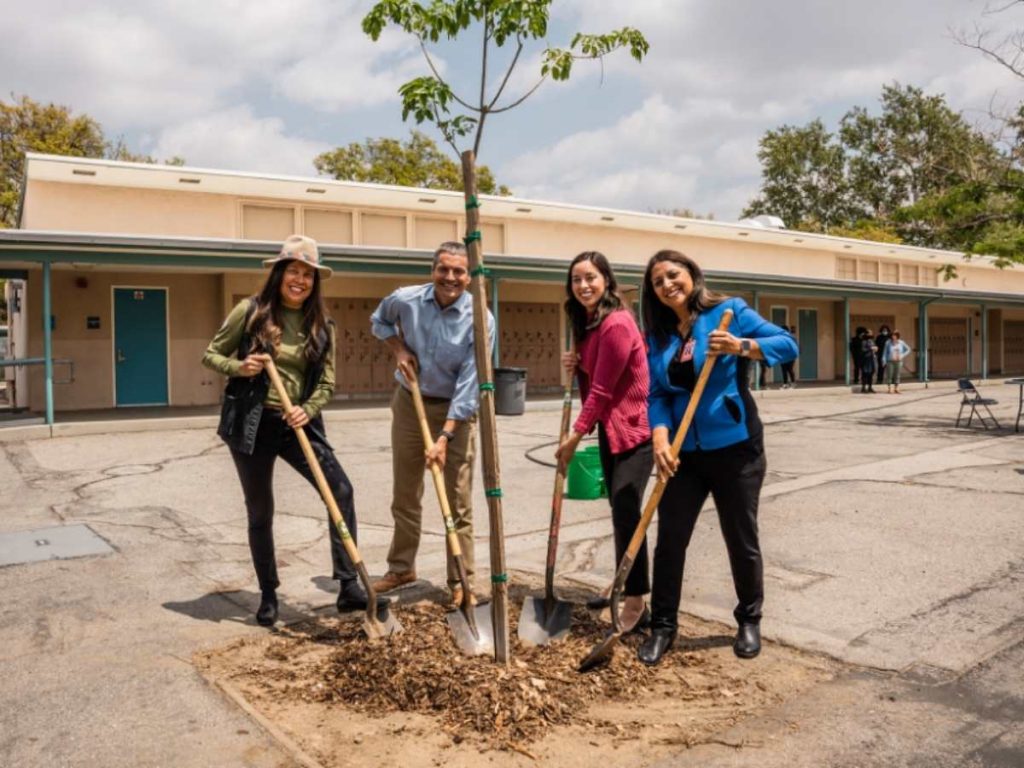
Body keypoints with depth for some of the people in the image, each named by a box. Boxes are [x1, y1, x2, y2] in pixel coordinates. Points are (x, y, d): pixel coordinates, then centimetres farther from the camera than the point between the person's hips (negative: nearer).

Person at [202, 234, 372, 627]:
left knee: (341, 490, -15)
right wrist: (238, 367, -17)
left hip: (297, 424, 2)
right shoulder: (251, 311, -4)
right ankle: (268, 595, 26)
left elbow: (327, 382, 5)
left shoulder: (321, 326, 3)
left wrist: (307, 411, -14)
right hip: (252, 423, -2)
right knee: (260, 513, 8)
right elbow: (210, 355, 3)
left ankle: (348, 585, -6)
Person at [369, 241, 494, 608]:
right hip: (408, 403, 4)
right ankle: (401, 567, 30)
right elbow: (379, 320, 15)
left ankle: (460, 581, 11)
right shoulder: (406, 300, -9)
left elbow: (469, 384, -22)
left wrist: (445, 437, -26)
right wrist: (399, 348, -4)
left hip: (455, 411, -3)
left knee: (459, 501, 0)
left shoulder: (480, 319, -19)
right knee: (404, 495, 14)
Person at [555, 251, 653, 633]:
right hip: (609, 426, 10)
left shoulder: (617, 323, -20)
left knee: (626, 512, -14)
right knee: (618, 510, 17)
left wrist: (575, 435, -16)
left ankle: (637, 603, -8)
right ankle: (624, 585, 30)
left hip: (633, 427, -10)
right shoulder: (588, 323, 10)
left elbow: (603, 389, -21)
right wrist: (575, 365, -3)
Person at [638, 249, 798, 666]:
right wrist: (661, 440, -15)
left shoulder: (729, 311, -4)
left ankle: (749, 622, 29)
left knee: (741, 539, 9)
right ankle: (662, 626, 18)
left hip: (734, 447, -3)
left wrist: (741, 347, -24)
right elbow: (657, 394, 1)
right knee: (669, 539, 4)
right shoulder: (658, 336, 7)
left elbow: (788, 345, -8)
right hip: (683, 453, 4)